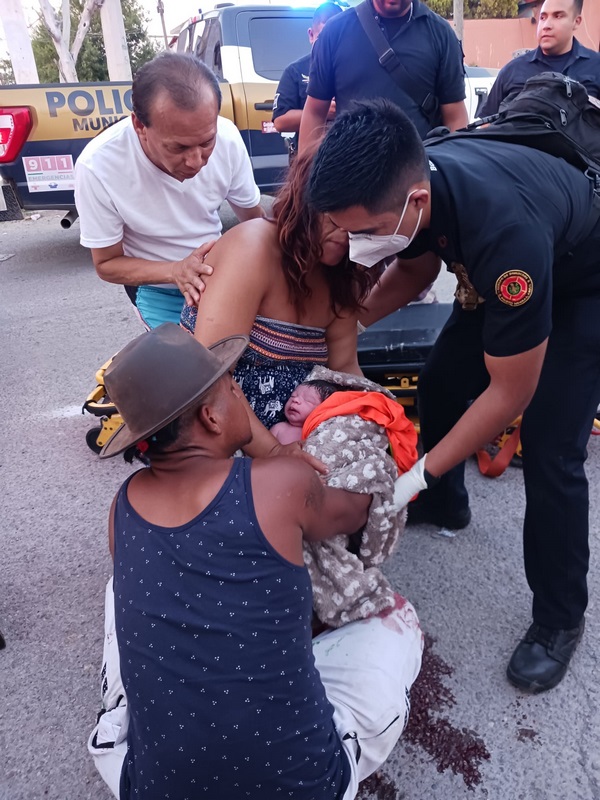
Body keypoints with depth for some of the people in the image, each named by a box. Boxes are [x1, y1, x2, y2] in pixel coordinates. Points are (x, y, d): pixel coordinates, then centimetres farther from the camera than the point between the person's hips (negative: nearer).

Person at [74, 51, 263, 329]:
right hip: (160, 291, -3)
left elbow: (255, 221, -3)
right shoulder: (98, 167, -27)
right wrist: (176, 271, -31)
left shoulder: (228, 138, -19)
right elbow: (107, 264, -15)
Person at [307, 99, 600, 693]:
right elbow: (417, 267, 0)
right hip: (495, 275, 7)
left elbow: (511, 394, -33)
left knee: (549, 450, -13)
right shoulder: (404, 184, -23)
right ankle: (444, 506, 36)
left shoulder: (504, 231, -44)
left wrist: (418, 475, -28)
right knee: (441, 381, 8)